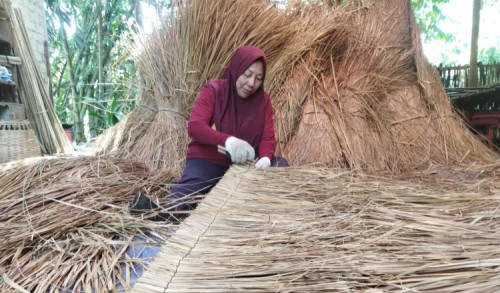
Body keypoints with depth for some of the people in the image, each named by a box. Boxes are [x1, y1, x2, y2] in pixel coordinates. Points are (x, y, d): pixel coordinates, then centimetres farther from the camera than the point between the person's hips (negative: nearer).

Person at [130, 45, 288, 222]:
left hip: (245, 164, 5)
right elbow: (194, 126, -19)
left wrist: (265, 158, -28)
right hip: (208, 161, -4)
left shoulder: (263, 100, 3)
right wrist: (228, 140, -38)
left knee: (281, 164, -20)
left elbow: (268, 138, -3)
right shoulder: (213, 91, -7)